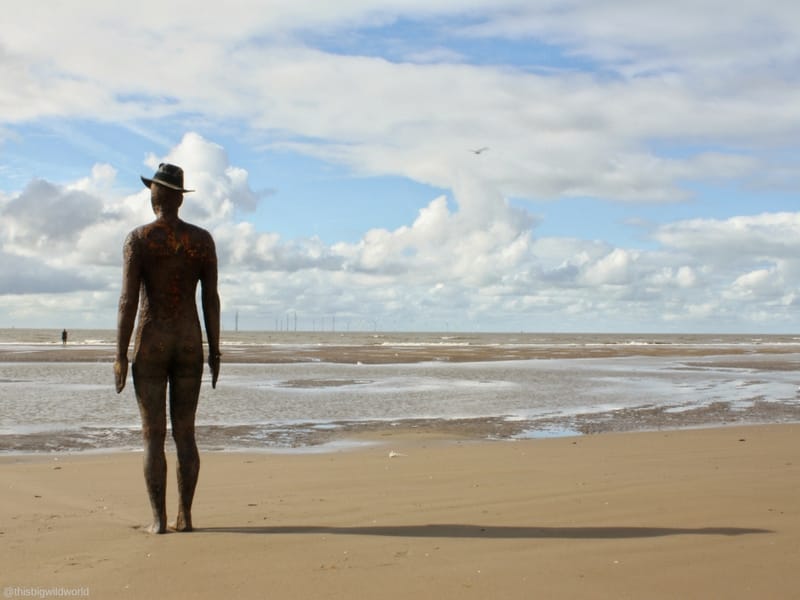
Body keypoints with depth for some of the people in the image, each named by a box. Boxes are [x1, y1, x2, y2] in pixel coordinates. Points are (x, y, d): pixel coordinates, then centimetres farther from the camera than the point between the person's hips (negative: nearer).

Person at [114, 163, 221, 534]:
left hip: (151, 343, -3)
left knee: (153, 435, 2)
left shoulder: (138, 239, -6)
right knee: (185, 433, 8)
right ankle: (185, 516, 8)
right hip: (189, 344, 3)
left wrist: (120, 356, -5)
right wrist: (215, 351, 8)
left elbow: (128, 300, -10)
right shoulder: (202, 240, 3)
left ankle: (159, 519, 1)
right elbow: (211, 298, 1)